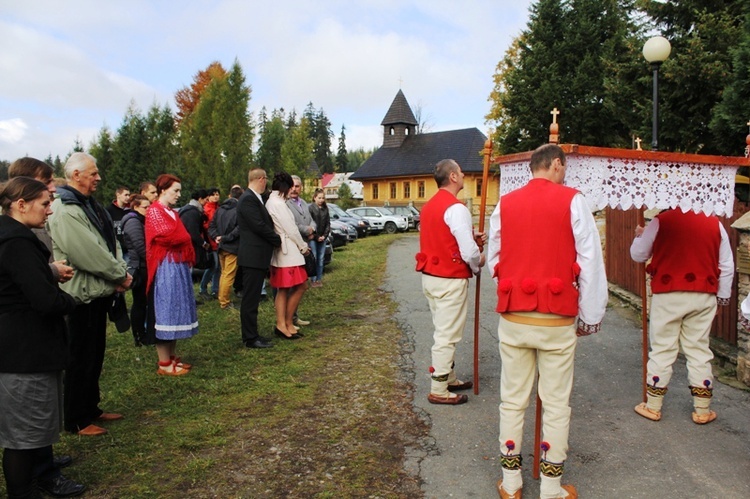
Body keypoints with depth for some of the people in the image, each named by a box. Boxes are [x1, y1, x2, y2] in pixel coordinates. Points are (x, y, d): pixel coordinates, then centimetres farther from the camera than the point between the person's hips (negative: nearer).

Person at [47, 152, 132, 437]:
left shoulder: (89, 205, 13)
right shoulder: (65, 211, -19)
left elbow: (111, 242, 11)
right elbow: (89, 255, -23)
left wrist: (122, 272, -4)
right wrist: (120, 276, -12)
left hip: (98, 291, 10)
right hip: (82, 295, -10)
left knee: (95, 356, 18)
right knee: (81, 359, 3)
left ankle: (90, 408, 32)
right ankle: (76, 420, 17)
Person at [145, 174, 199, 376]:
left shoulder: (173, 213, 19)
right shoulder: (154, 211, -7)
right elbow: (166, 236, -20)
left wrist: (189, 258, -3)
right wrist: (184, 238, -1)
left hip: (179, 265, 9)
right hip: (167, 267, -9)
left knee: (176, 310, 12)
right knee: (166, 311, -4)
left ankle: (172, 357, 20)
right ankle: (164, 364, 3)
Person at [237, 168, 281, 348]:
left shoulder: (254, 199, 16)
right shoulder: (248, 199, -16)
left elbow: (264, 224, 17)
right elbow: (259, 226, -20)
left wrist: (275, 240, 5)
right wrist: (278, 241, -9)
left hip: (257, 256, 10)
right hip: (252, 257, -10)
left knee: (252, 298, 15)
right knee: (250, 299, -3)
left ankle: (251, 334, 23)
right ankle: (250, 338, 4)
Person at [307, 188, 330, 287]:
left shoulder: (325, 208, 8)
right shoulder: (311, 208, -7)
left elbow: (328, 223, 10)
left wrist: (324, 235, -2)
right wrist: (316, 236, -9)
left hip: (322, 237, 4)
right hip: (312, 238, -4)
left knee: (321, 258, 6)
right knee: (314, 258, -5)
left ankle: (319, 279, 13)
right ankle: (313, 280, 1)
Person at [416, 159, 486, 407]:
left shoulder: (429, 206, 10)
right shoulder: (456, 208, -19)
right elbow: (469, 252, -22)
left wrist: (471, 237, 11)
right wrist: (478, 262, 0)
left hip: (430, 276, 9)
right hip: (450, 280, -9)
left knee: (444, 331, 20)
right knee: (447, 335, 0)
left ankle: (449, 378, 33)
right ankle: (438, 390, 9)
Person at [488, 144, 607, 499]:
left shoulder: (505, 204, 6)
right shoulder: (572, 201, -3)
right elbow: (591, 263, -4)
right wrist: (590, 317, 4)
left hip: (512, 319, 3)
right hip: (557, 321, -3)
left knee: (512, 401, 12)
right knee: (556, 405, 9)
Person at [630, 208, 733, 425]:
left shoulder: (662, 221, -7)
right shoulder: (714, 223, 2)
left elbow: (638, 254, 2)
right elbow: (727, 265, 9)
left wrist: (639, 235, 22)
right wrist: (723, 296, 20)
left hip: (668, 295, -2)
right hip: (704, 297, 3)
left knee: (662, 349, 6)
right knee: (699, 349, 11)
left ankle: (653, 406, 15)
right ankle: (702, 410, 19)